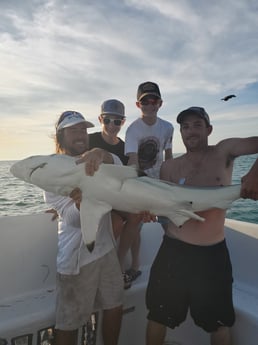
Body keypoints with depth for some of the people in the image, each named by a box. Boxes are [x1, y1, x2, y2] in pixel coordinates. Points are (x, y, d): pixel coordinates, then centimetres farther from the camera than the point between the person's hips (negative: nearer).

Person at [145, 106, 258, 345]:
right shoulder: (169, 167, 0)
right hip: (174, 251, 1)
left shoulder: (224, 152, -4)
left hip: (214, 253, 0)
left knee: (220, 323, 20)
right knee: (157, 316, 14)